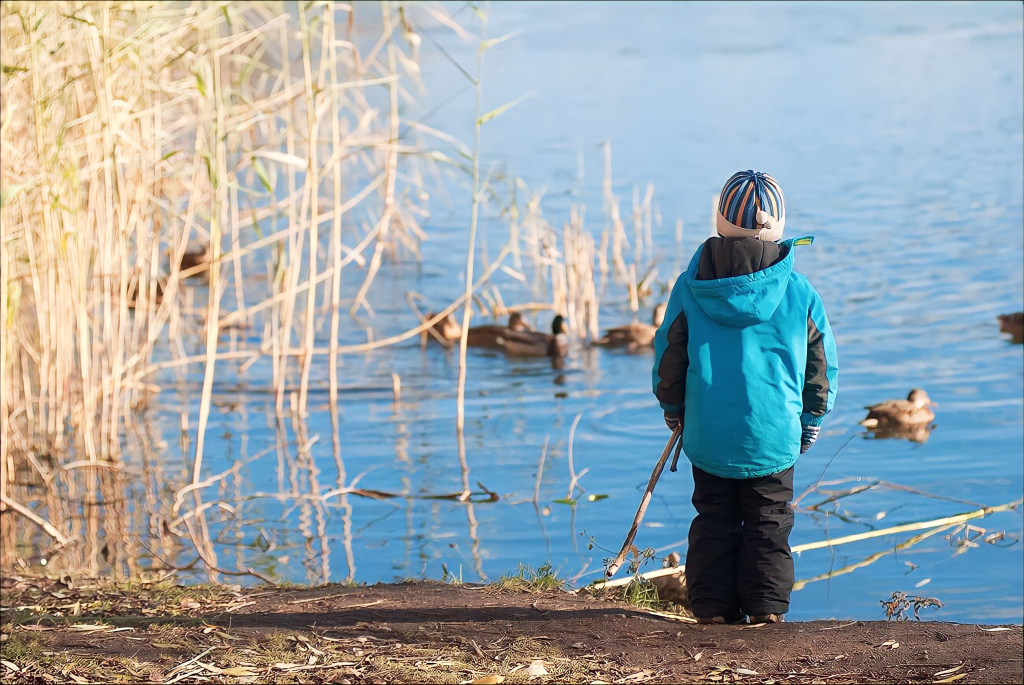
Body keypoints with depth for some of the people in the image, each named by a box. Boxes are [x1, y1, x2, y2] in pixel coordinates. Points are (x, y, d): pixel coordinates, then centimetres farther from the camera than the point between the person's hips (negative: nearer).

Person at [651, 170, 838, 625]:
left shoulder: (691, 287, -4)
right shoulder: (799, 292, -5)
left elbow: (668, 354, 4)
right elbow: (822, 362, 3)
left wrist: (672, 407, 20)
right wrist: (813, 417, 17)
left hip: (707, 431, 1)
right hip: (774, 433, -1)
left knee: (714, 520, 12)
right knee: (769, 522, 9)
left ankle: (713, 605, 12)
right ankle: (766, 605, 8)